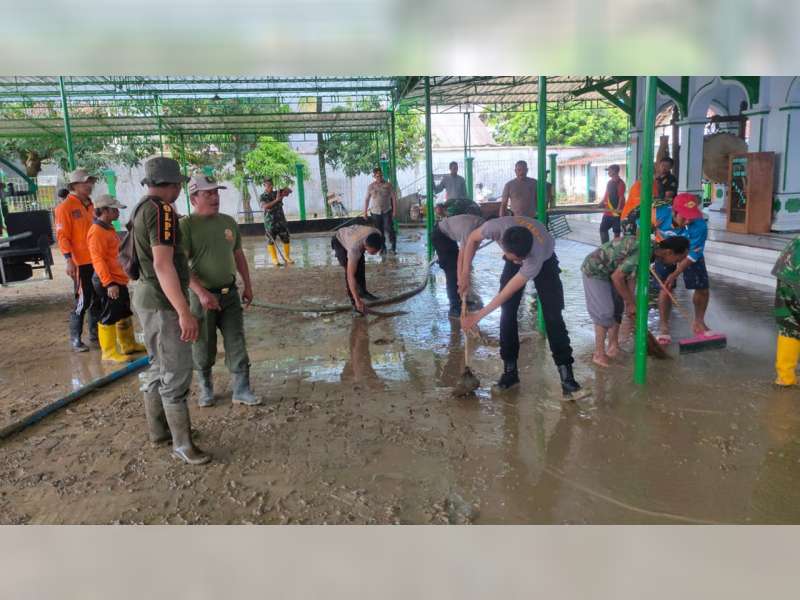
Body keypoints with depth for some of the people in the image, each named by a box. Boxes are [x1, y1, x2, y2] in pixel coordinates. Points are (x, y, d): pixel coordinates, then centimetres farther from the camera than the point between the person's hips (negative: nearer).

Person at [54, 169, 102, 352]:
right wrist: (69, 261, -20)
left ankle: (95, 335, 22)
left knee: (97, 299, 11)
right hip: (81, 262, -7)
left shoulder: (90, 205, 15)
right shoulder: (65, 207, -8)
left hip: (96, 260, 7)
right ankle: (75, 339, 9)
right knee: (83, 301, -3)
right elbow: (62, 236, -12)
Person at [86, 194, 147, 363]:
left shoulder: (108, 228, 16)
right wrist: (109, 283, -27)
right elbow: (97, 259, -22)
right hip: (108, 283, -10)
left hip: (119, 280, 10)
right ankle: (109, 352, 5)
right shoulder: (97, 231, -16)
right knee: (109, 317, -3)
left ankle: (129, 345, 30)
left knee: (125, 314, 18)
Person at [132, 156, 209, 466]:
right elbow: (163, 264, -28)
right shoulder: (161, 210, -18)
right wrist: (184, 312, -31)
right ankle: (182, 444, 3)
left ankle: (159, 428, 32)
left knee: (159, 368, 20)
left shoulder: (143, 208, 13)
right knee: (176, 373, -5)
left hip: (149, 298, 10)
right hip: (162, 304, -10)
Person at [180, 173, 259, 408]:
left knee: (236, 344, 4)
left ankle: (242, 390, 11)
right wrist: (202, 293, -26)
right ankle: (206, 388, 29)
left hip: (230, 293, 4)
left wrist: (247, 286, 15)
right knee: (203, 347, 9)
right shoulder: (186, 225, -11)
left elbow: (238, 255, 17)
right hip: (202, 295, -4)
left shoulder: (228, 222, 7)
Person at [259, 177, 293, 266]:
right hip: (270, 222, -4)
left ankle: (287, 257, 18)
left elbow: (290, 191, 10)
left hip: (281, 220, 4)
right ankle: (274, 259, 11)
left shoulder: (277, 193, 8)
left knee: (286, 239, 5)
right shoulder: (263, 197, -5)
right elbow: (265, 207, -22)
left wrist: (285, 189, -14)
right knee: (271, 241, 2)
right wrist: (276, 200, -24)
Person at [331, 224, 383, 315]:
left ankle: (363, 292, 28)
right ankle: (354, 304, -13)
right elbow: (350, 276, -46)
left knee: (360, 266, 8)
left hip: (351, 235, 6)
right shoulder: (355, 248, -46)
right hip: (340, 241, -6)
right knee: (349, 270, -19)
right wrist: (357, 300, -47)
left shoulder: (377, 235, -32)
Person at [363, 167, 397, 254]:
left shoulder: (388, 185, -2)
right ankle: (383, 248, 18)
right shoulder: (371, 186, 2)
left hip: (387, 211, -2)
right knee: (379, 231, 6)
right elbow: (366, 199, 7)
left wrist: (394, 210, -6)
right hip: (375, 212, 2)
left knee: (390, 229, -11)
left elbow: (394, 198, 0)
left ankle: (394, 248, -1)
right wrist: (365, 212, 5)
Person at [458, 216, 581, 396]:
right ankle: (510, 369, 2)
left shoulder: (536, 256, -45)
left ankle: (566, 372, -7)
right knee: (507, 312, -9)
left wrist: (478, 316, -29)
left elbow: (507, 293, -35)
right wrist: (465, 274, -18)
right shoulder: (497, 227, -41)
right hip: (514, 258, 3)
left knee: (553, 315, -13)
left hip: (544, 260, -2)